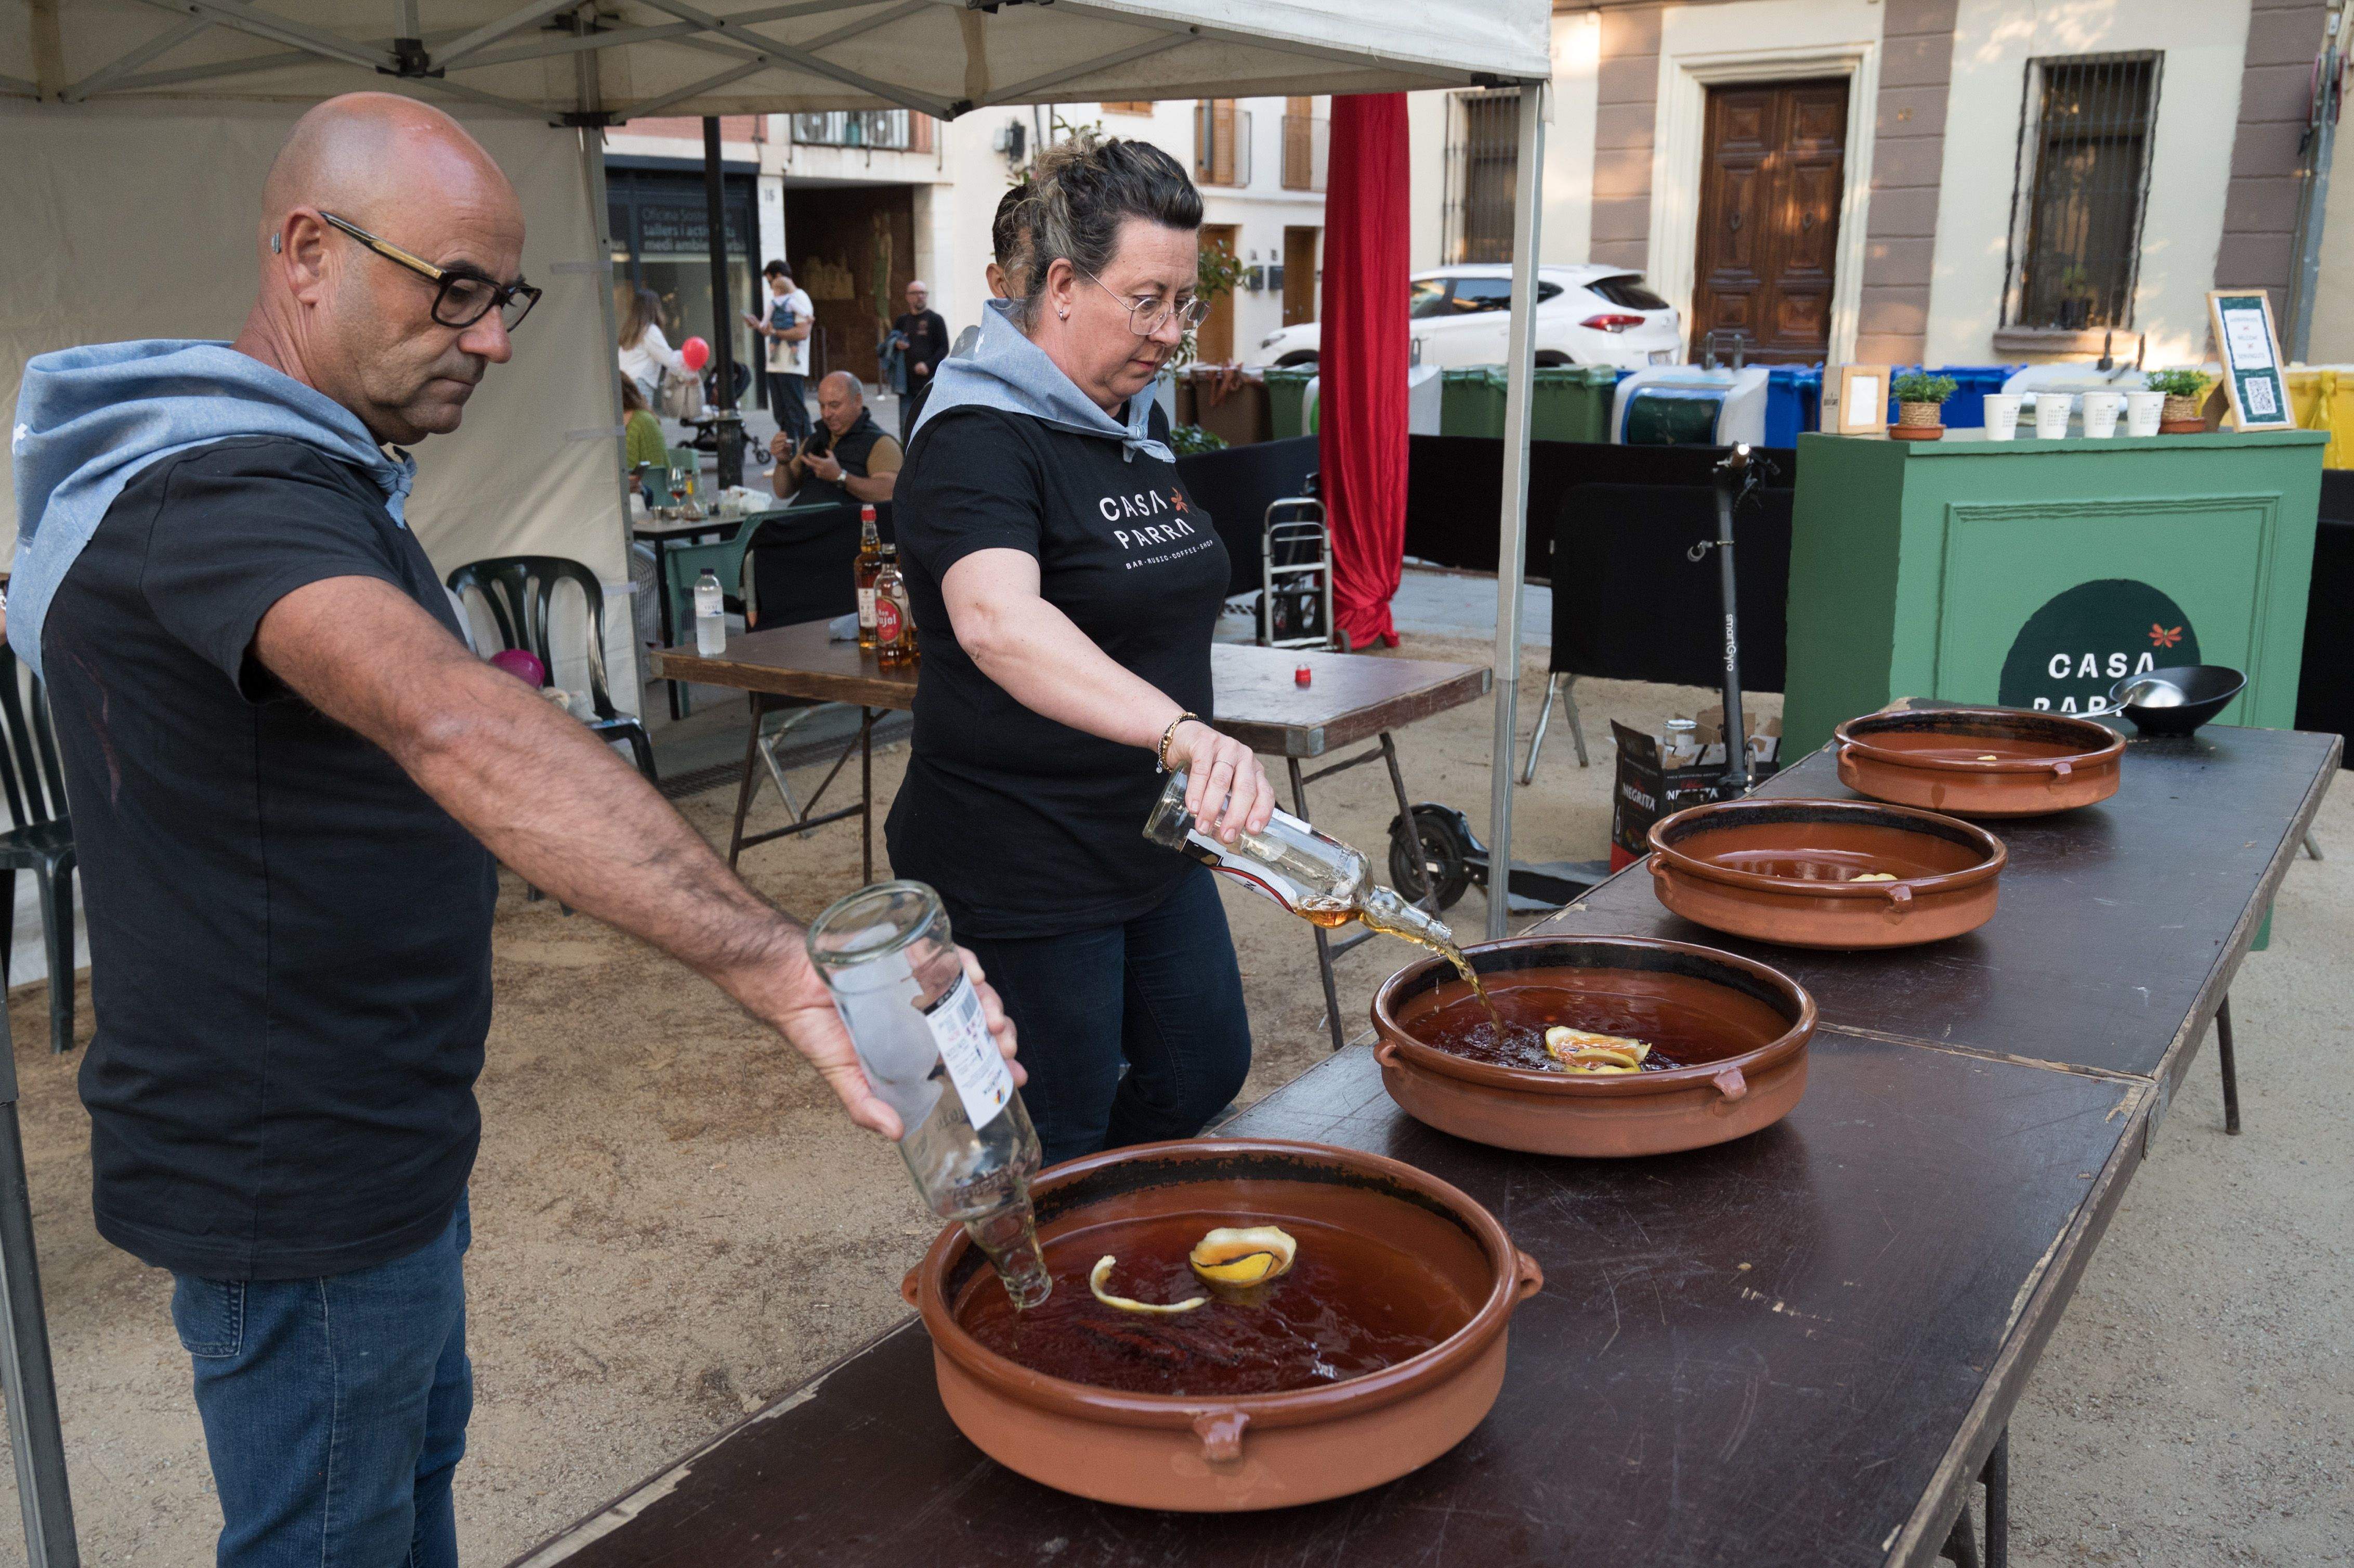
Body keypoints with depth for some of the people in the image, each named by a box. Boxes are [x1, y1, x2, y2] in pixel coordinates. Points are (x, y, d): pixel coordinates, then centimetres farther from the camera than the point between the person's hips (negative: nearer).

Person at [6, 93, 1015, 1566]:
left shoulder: (301, 471, 9)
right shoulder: (221, 492, -27)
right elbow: (462, 730, -46)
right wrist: (787, 973, -54)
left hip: (375, 1137, 10)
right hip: (294, 1180, -10)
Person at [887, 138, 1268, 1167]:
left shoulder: (1138, 423, 8)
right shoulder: (978, 442, -21)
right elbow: (997, 622, -43)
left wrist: (1192, 761, 23)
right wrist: (1181, 731, -56)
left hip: (1149, 843, 9)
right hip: (1019, 874, -9)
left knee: (1203, 1074, 19)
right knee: (1054, 1156, 4)